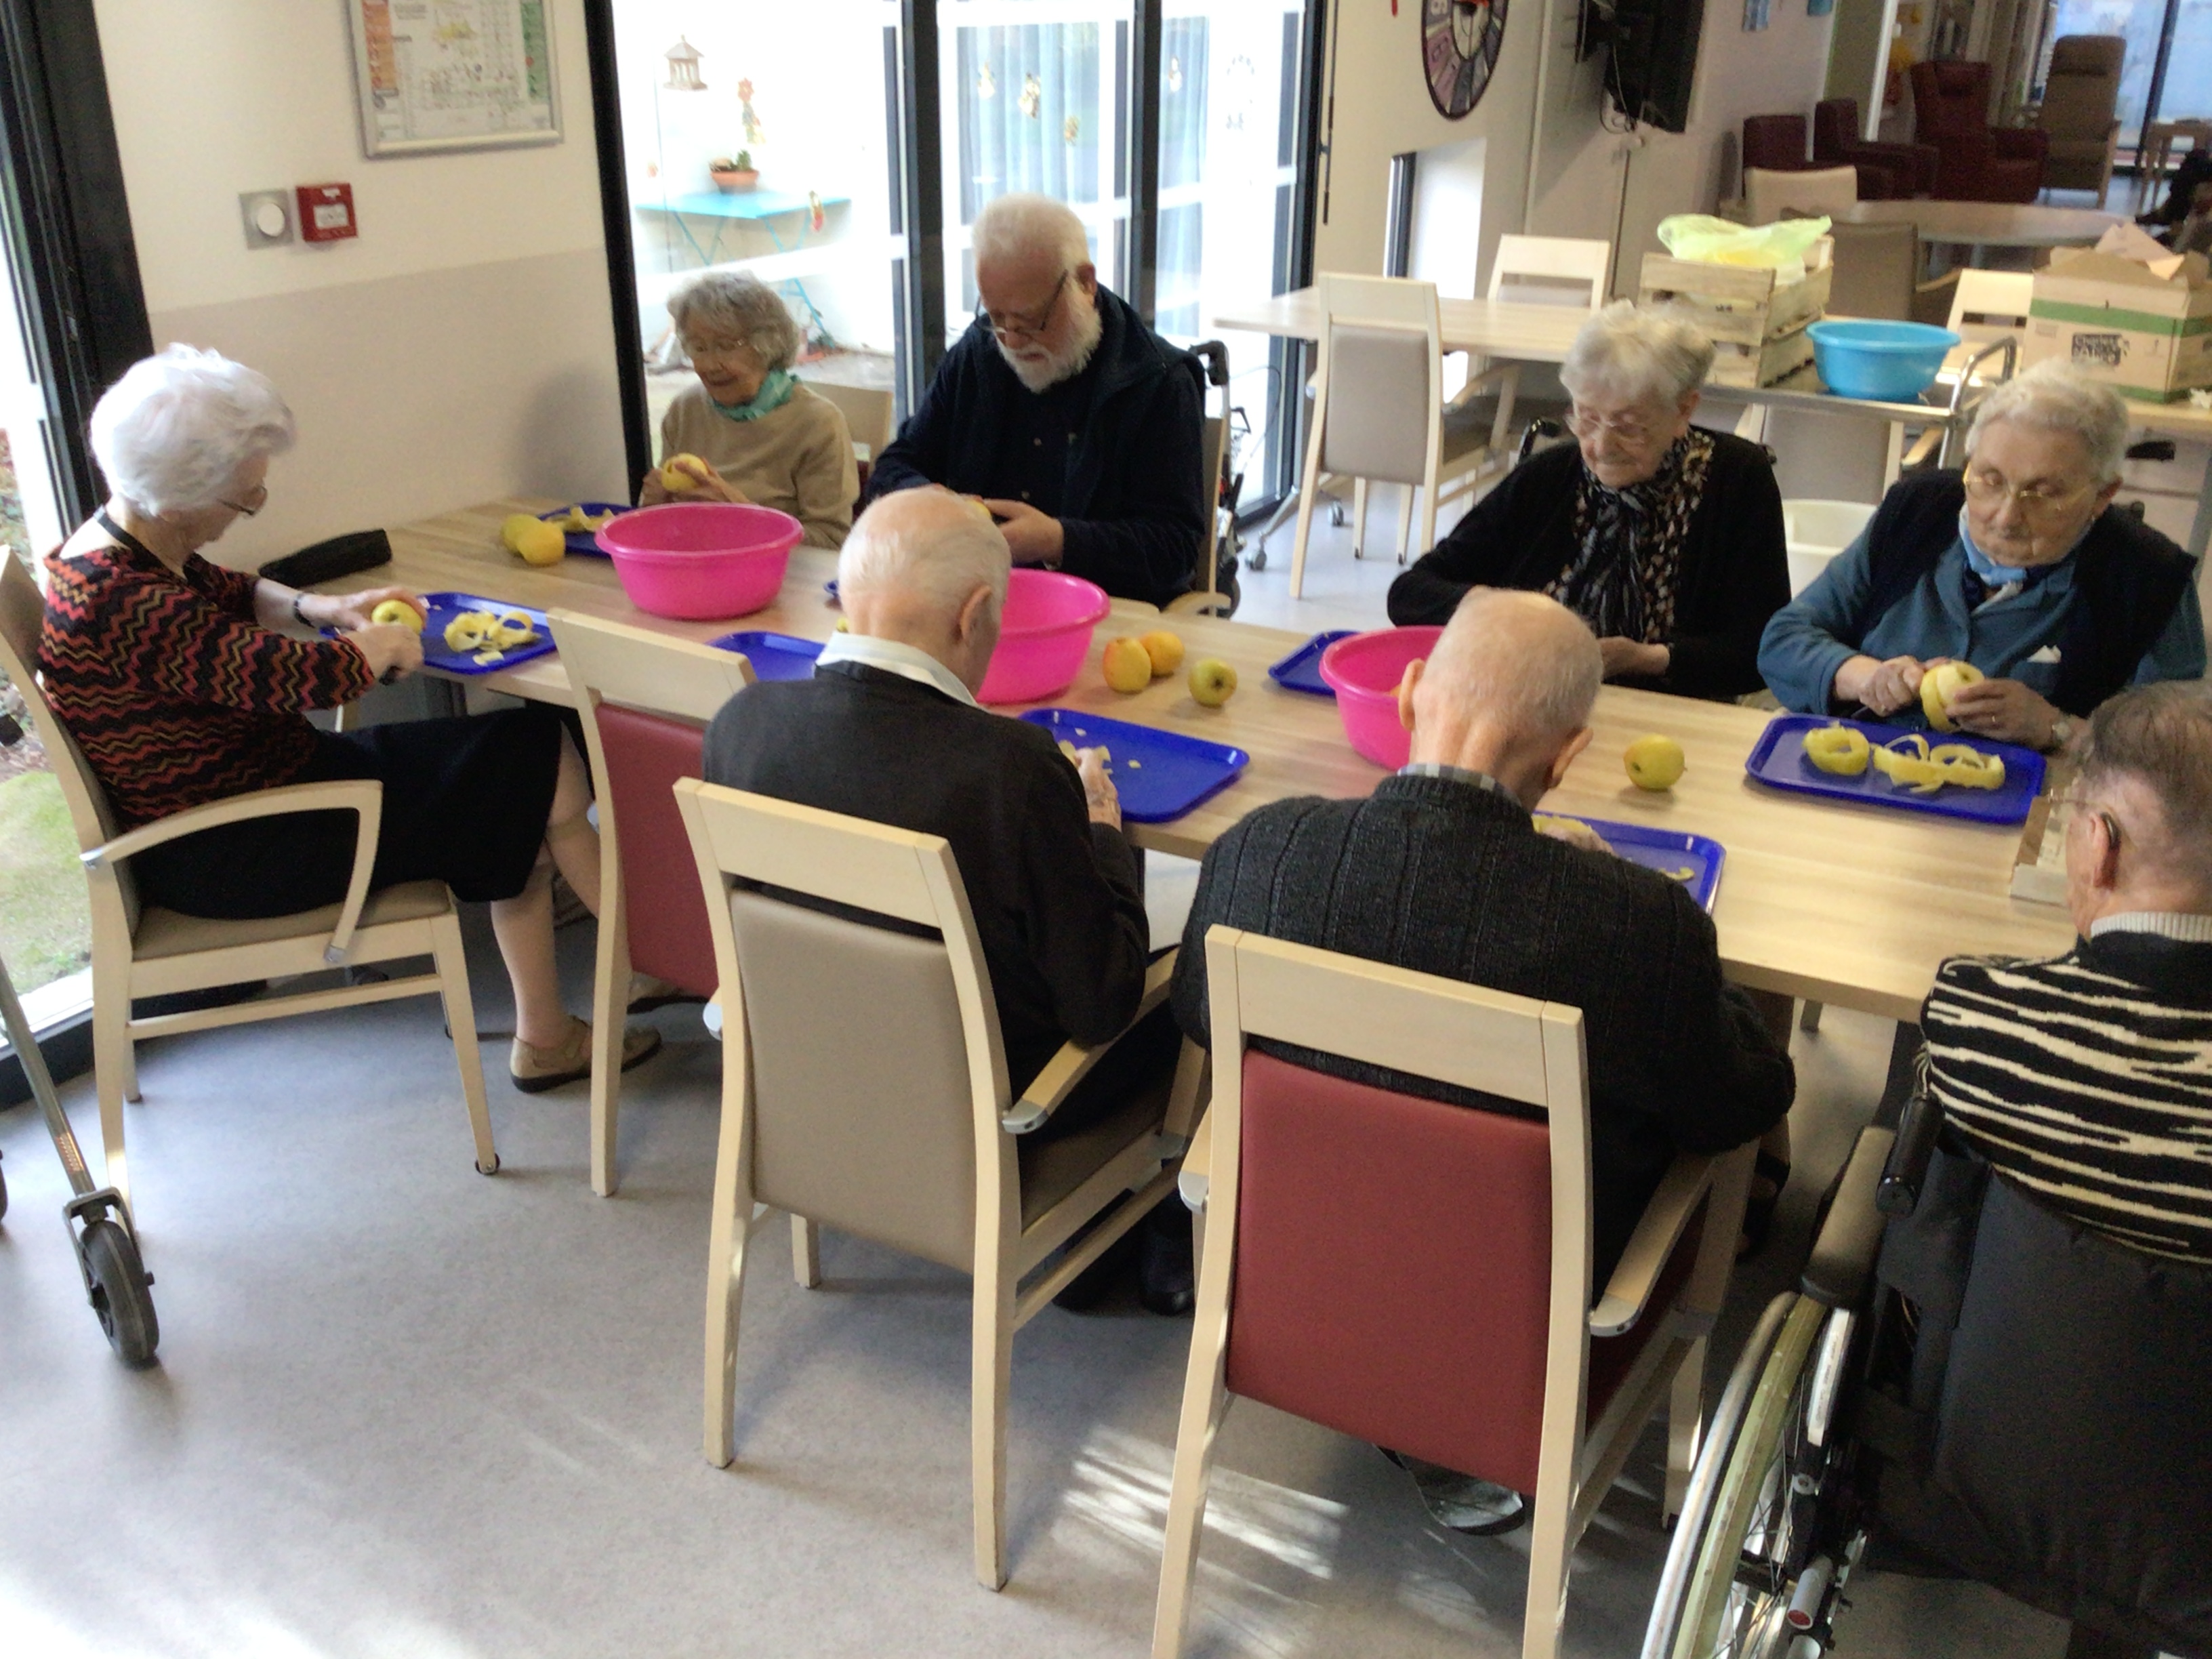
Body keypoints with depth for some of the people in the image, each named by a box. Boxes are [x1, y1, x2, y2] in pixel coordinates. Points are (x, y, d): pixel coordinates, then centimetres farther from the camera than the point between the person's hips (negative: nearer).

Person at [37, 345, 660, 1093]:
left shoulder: (124, 538, 3)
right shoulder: (126, 607, -29)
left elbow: (231, 592, 22)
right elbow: (299, 677, -31)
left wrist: (321, 607, 3)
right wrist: (386, 644, -10)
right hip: (226, 856, -10)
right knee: (533, 759, -7)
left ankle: (544, 1039, 9)